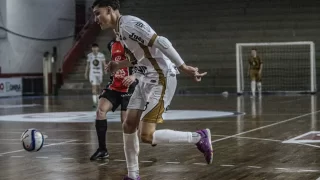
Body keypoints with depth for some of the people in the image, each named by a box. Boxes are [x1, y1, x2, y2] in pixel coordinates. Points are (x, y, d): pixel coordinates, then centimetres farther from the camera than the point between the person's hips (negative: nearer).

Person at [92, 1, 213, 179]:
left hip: (160, 80, -10)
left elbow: (161, 42, -25)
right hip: (145, 80, 10)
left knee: (147, 136, -13)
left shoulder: (128, 24, -18)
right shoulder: (120, 29, 13)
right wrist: (119, 65, 21)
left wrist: (183, 67, -27)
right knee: (128, 126, 7)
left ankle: (199, 137, 0)